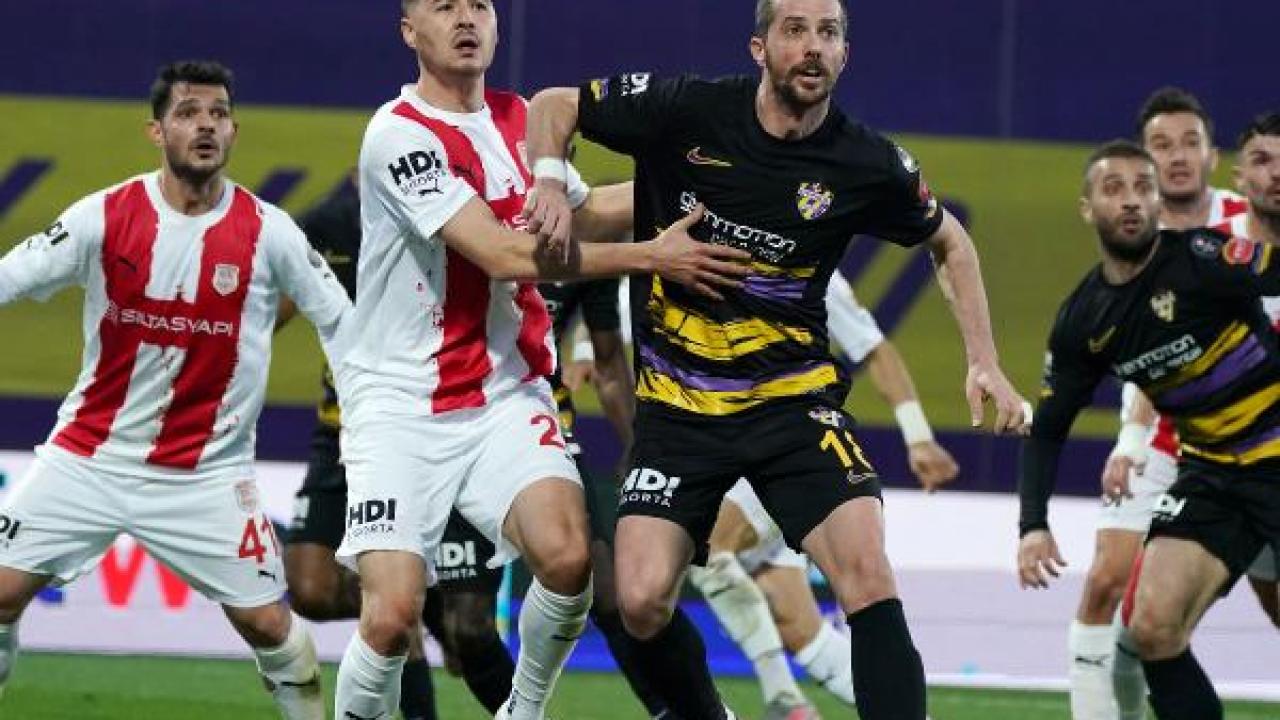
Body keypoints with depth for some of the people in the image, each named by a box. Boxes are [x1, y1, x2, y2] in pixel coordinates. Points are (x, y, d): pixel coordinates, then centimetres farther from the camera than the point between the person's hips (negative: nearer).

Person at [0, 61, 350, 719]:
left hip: (206, 470, 0)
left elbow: (337, 317, 5)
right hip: (87, 458, 0)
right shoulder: (103, 218, -8)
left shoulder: (267, 232, -6)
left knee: (265, 621, -2)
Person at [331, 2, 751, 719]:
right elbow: (504, 256, -21)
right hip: (400, 405, -5)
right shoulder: (399, 134, -14)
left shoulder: (519, 118, 8)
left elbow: (584, 211, 27)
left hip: (506, 396, 5)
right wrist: (649, 257, -22)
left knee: (567, 554, -21)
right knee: (392, 613, -17)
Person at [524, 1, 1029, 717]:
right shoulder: (685, 110, -10)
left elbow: (950, 242, 15)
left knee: (866, 566, -22)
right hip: (677, 408, 0)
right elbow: (553, 106, 5)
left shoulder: (866, 165, -5)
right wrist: (551, 184, -14)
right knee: (642, 602, -13)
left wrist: (985, 362, 7)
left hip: (793, 399, 0)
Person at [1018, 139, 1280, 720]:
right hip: (1209, 471, 6)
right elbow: (1047, 429, 10)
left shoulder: (1203, 259, -15)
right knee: (1152, 629, -6)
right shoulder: (1083, 321, 2)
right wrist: (1033, 524, -2)